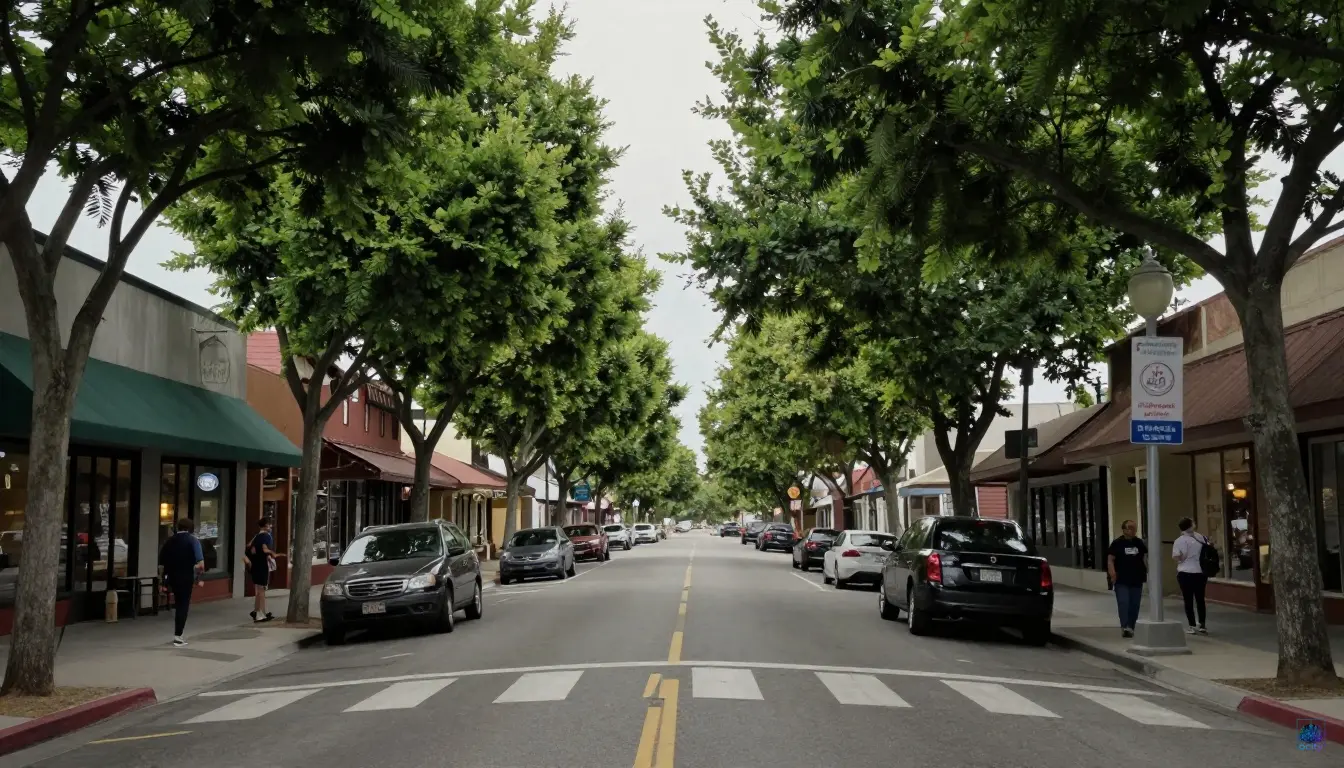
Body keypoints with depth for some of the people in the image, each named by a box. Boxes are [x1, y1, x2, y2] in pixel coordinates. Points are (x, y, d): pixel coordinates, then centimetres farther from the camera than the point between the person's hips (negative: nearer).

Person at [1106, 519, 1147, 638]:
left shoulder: (1139, 543, 10)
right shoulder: (1117, 543, -4)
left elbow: (1145, 557, 18)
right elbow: (1110, 559, -7)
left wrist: (1148, 571, 7)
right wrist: (1112, 573, -20)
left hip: (1136, 580, 5)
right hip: (1121, 580, -5)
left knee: (1134, 604, 8)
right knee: (1123, 603, -13)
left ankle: (1131, 627, 18)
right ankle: (1124, 627, -20)